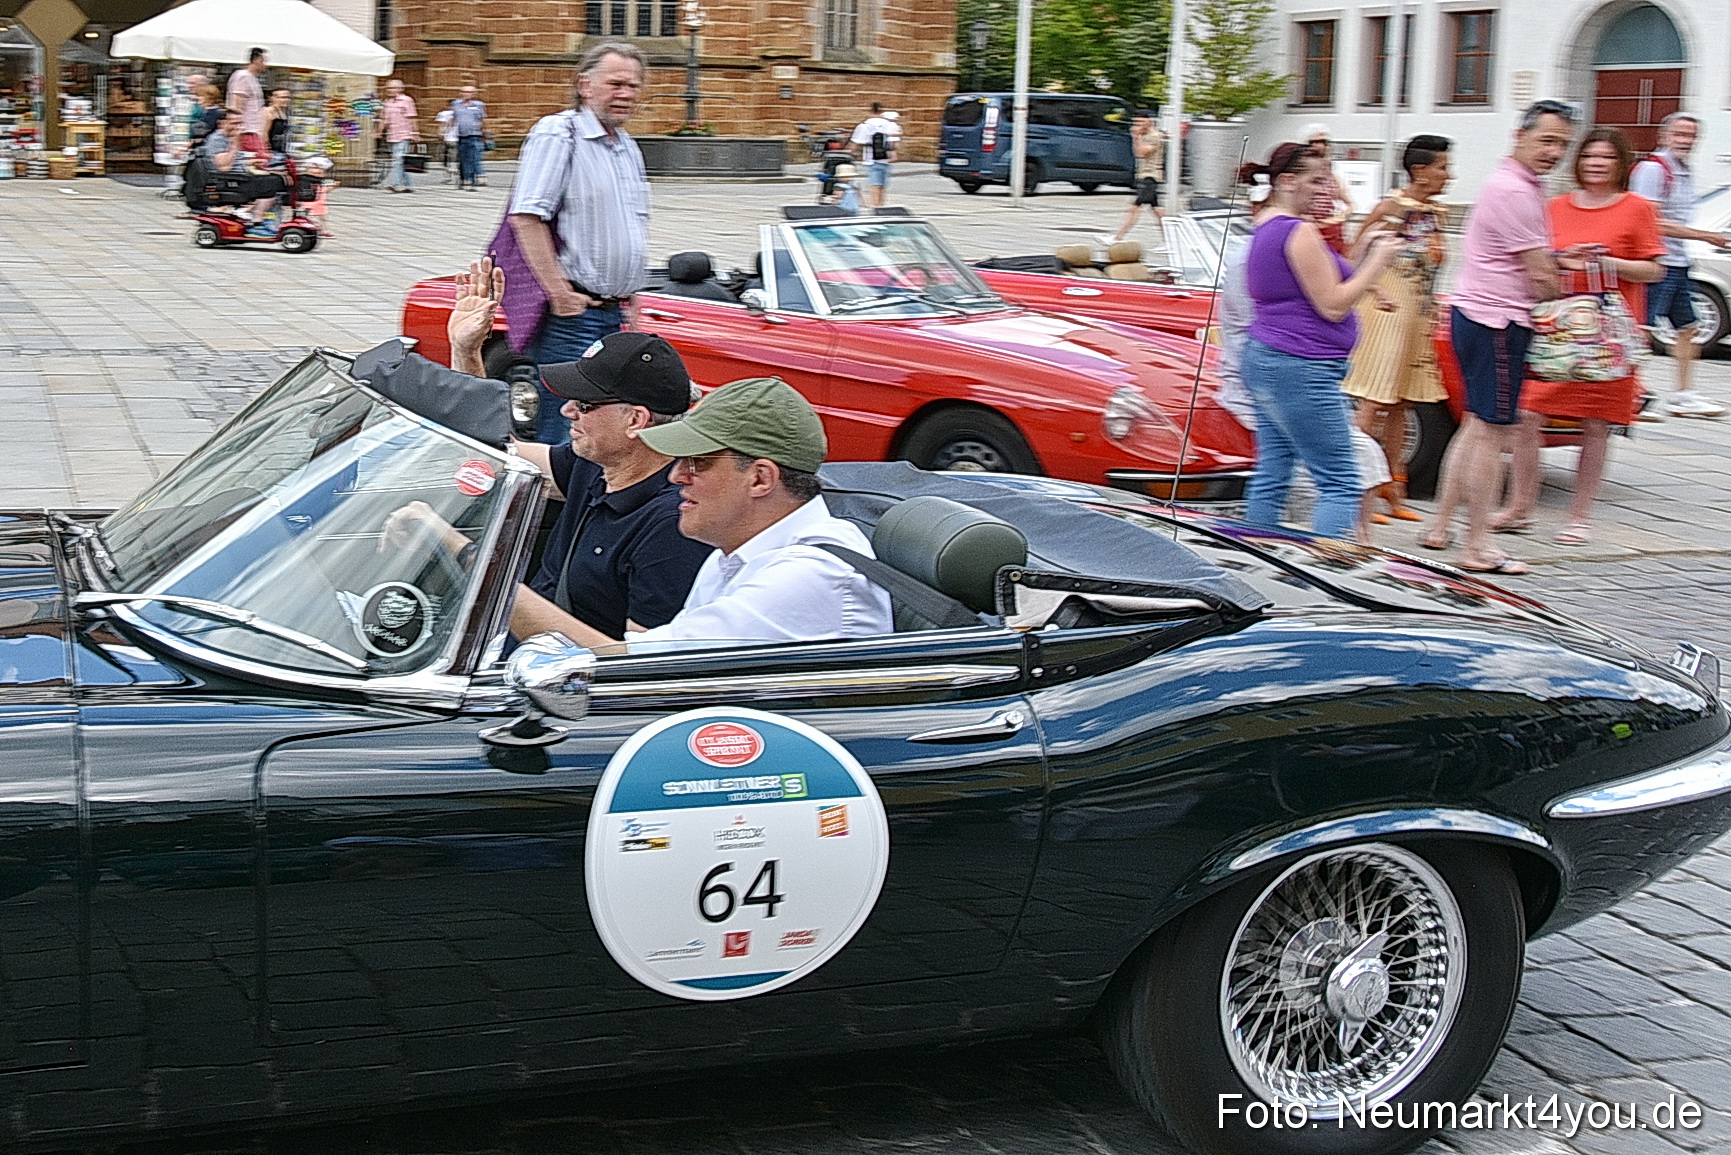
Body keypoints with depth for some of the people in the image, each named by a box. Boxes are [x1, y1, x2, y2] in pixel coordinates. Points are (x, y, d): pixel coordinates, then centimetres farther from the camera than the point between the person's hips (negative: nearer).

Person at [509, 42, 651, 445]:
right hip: (574, 312, -9)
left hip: (615, 316, 9)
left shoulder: (629, 148, 17)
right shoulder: (558, 134, -10)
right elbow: (525, 216, -20)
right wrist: (559, 293, -22)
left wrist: (629, 295, 18)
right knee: (564, 439, -8)